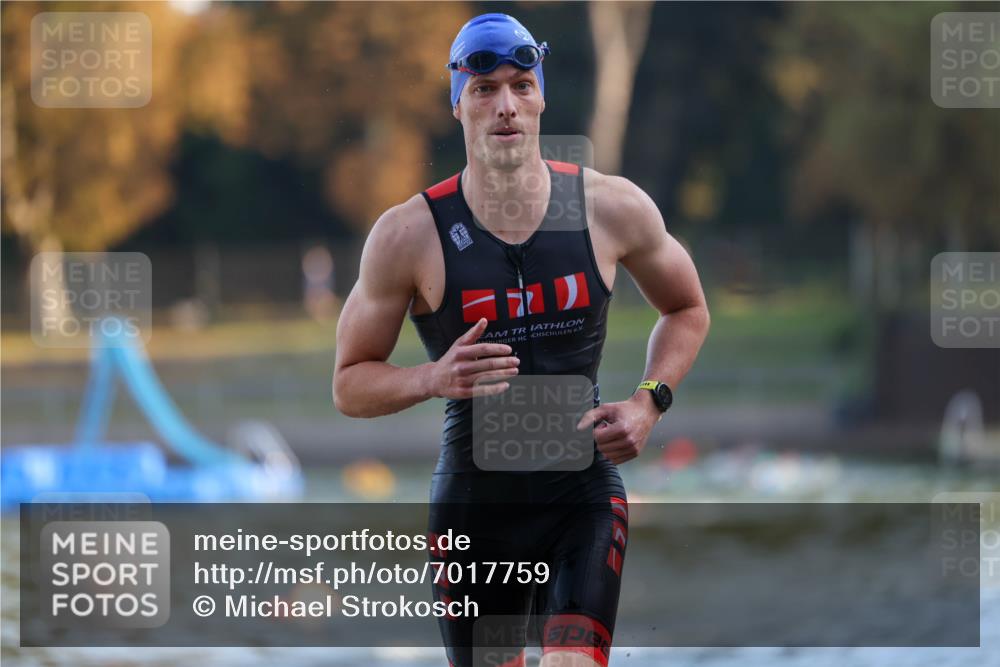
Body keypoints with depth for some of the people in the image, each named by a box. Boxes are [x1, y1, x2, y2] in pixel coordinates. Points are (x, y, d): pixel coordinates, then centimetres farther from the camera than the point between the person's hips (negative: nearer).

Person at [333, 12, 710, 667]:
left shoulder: (611, 208, -2)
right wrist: (432, 378, -20)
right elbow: (350, 385, 0)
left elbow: (687, 310, 16)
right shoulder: (409, 234, -7)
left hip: (585, 496, 0)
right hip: (474, 503, 0)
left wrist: (648, 402, -1)